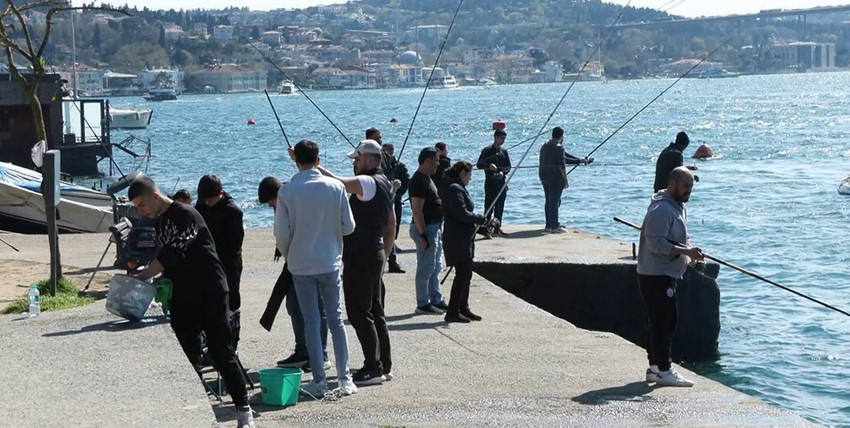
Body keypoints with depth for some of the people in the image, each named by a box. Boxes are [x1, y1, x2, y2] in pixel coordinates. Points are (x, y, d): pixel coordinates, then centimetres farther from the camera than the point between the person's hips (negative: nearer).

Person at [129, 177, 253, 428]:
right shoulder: (161, 221, 14)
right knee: (186, 356, 6)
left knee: (222, 353, -6)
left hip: (210, 294, -8)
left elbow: (172, 256, -23)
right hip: (183, 299, 8)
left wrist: (141, 277, -23)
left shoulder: (185, 215, -13)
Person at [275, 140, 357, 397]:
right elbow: (348, 226, -2)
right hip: (330, 263, 1)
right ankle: (345, 379, 8)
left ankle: (319, 381, 5)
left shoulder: (287, 192, -9)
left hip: (301, 265, -1)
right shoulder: (335, 187, -6)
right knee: (336, 320, 10)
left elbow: (282, 234, -7)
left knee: (311, 322, 5)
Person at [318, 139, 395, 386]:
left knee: (359, 312, -6)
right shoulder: (384, 184, 17)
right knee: (375, 312, 14)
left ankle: (373, 368, -5)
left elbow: (336, 183, -29)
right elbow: (391, 227, 21)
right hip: (374, 254, 10)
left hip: (360, 255, -10)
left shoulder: (368, 182, -14)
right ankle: (384, 365, 20)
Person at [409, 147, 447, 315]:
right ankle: (423, 304, 2)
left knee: (435, 267, 15)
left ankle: (436, 301, 23)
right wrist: (423, 235, -24)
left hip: (434, 227, 11)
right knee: (426, 268, -5)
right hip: (425, 228, -11)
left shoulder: (426, 179, 14)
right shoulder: (418, 181, -18)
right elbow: (417, 210, -23)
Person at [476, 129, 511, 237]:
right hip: (490, 183, -5)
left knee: (499, 208, 8)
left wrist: (502, 172, -8)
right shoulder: (487, 150, -2)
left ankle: (497, 229, 15)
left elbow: (508, 166, 12)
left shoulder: (504, 152, 13)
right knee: (489, 207, -5)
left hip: (501, 183, 5)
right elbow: (479, 165, -6)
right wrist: (489, 165, -23)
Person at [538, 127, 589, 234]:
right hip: (555, 177, -8)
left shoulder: (545, 146, 16)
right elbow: (562, 165, -17)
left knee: (549, 201, 13)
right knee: (555, 201, -5)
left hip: (543, 176, 8)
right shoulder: (559, 147, -12)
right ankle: (554, 226, -4)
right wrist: (565, 180, -11)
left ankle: (549, 225, 16)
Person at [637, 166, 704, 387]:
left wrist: (690, 250, 11)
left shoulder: (677, 207, 17)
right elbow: (656, 243, -25)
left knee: (659, 321, 15)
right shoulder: (662, 209, -18)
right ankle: (664, 371, -6)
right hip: (656, 275, -11)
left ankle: (655, 367, 23)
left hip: (666, 274, 11)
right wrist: (686, 251, -27)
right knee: (665, 321, -9)